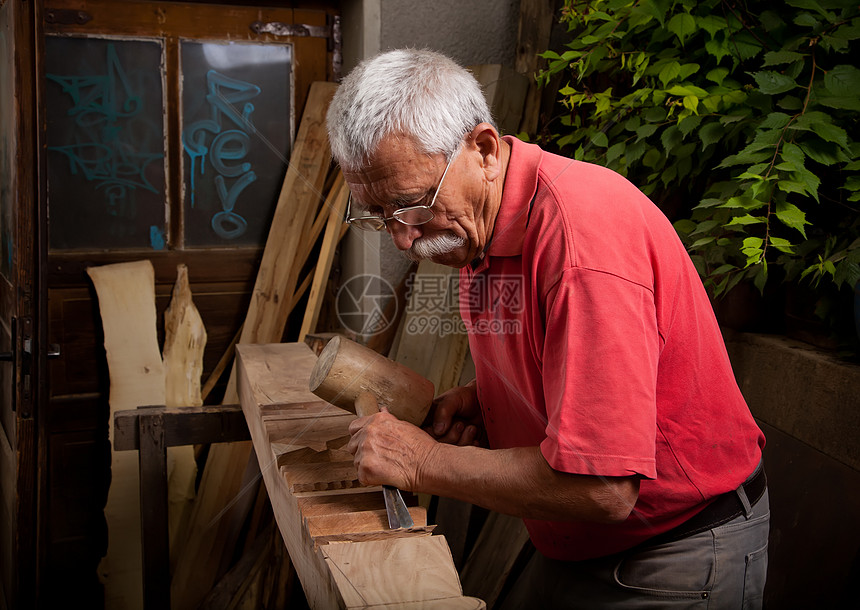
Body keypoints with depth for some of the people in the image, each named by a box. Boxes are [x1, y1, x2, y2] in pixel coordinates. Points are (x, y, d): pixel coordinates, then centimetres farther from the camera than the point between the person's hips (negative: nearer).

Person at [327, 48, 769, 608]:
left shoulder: (580, 231, -30)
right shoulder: (471, 220, -1)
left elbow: (601, 489, -33)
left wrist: (425, 461, -23)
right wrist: (479, 396, -5)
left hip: (674, 563, -7)